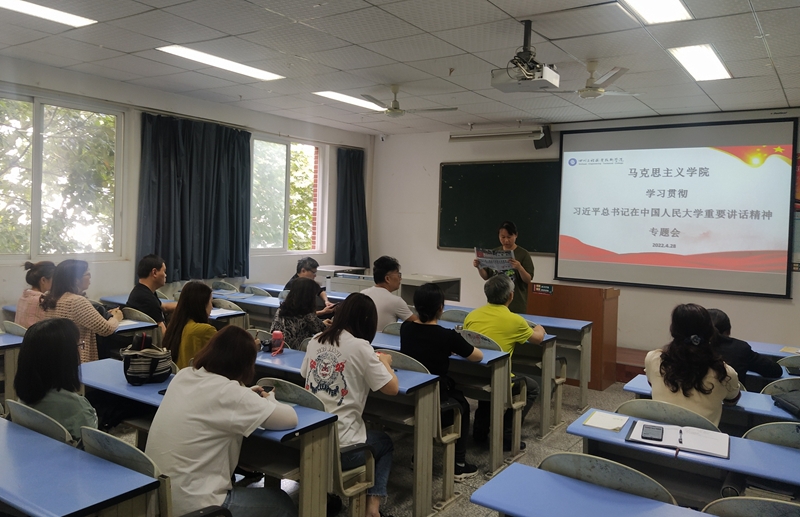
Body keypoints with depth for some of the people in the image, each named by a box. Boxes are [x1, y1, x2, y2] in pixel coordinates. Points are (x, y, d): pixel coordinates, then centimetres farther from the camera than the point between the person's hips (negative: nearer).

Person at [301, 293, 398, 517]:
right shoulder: (360, 347, -13)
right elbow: (392, 388, -9)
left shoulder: (316, 340, 4)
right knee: (385, 442, 27)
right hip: (341, 446, -6)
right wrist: (384, 362, 10)